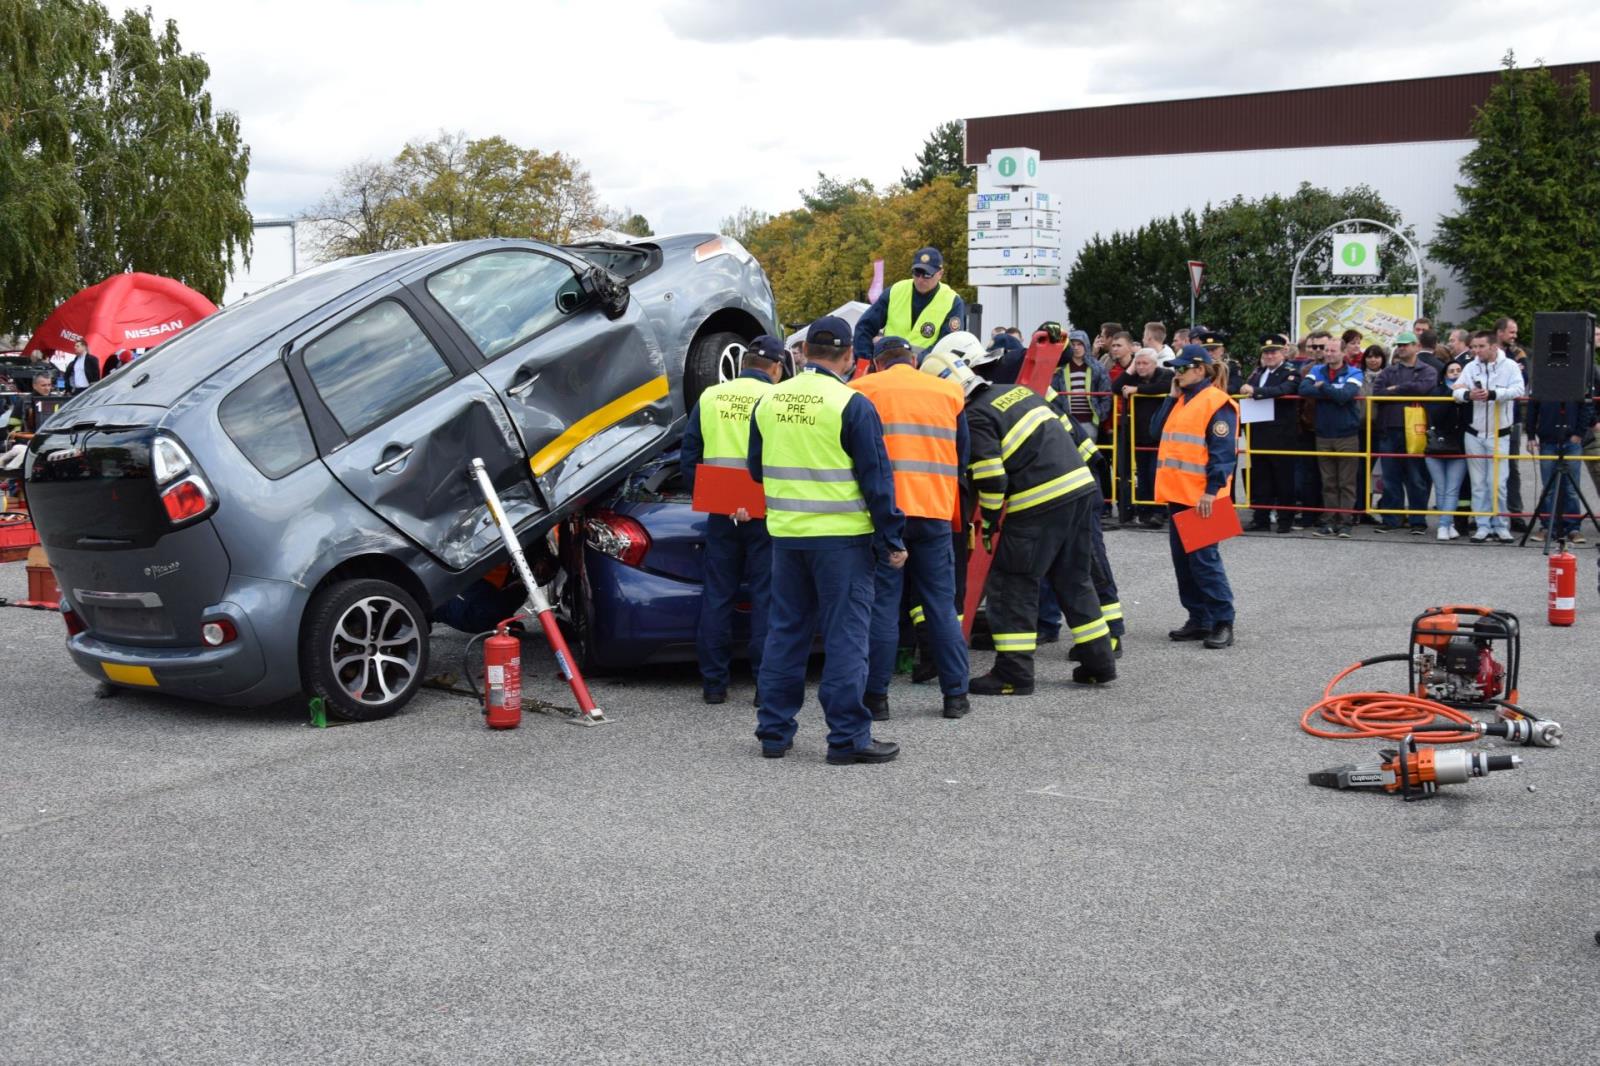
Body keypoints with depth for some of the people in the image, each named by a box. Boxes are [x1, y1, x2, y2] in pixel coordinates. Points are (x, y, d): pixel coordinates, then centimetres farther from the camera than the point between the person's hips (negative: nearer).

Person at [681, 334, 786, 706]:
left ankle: (713, 683, 13)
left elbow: (688, 457, 9)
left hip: (720, 512, 3)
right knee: (766, 598, 3)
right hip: (765, 513, -3)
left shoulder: (710, 397, 7)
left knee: (717, 595, 9)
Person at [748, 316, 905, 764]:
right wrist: (892, 540, -5)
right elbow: (876, 477, -10)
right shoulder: (852, 404, -11)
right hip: (842, 535, -5)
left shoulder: (769, 402, 5)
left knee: (785, 630, 14)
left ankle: (774, 730, 18)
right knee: (845, 634, 0)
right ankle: (848, 736, 2)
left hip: (785, 533, 5)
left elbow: (756, 469, 16)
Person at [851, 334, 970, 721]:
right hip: (935, 511, 3)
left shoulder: (863, 390, 2)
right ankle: (955, 695, 13)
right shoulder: (949, 391, 11)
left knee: (882, 605, 2)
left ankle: (876, 696, 4)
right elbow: (963, 454, 17)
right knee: (941, 605, 10)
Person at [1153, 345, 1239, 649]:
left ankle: (1222, 622, -3)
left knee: (1203, 558, -9)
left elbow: (1223, 452, -15)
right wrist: (1172, 397, 5)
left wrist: (1212, 491, -21)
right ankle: (1198, 619, 18)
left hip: (1200, 498, -9)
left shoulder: (1217, 403, -10)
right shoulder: (1179, 401, 17)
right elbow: (1157, 430, 11)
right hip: (1176, 494, 9)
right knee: (1182, 558, 10)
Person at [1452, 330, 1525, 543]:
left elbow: (1518, 390, -19)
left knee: (1497, 483, -3)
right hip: (1474, 433, 3)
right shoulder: (1471, 367, 4)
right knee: (1478, 483, 7)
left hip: (1498, 435, -3)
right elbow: (1456, 391, -3)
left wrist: (1492, 394, -31)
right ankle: (1483, 525, 13)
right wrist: (1468, 395, -25)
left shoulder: (1509, 366, -6)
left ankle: (1500, 526, 8)